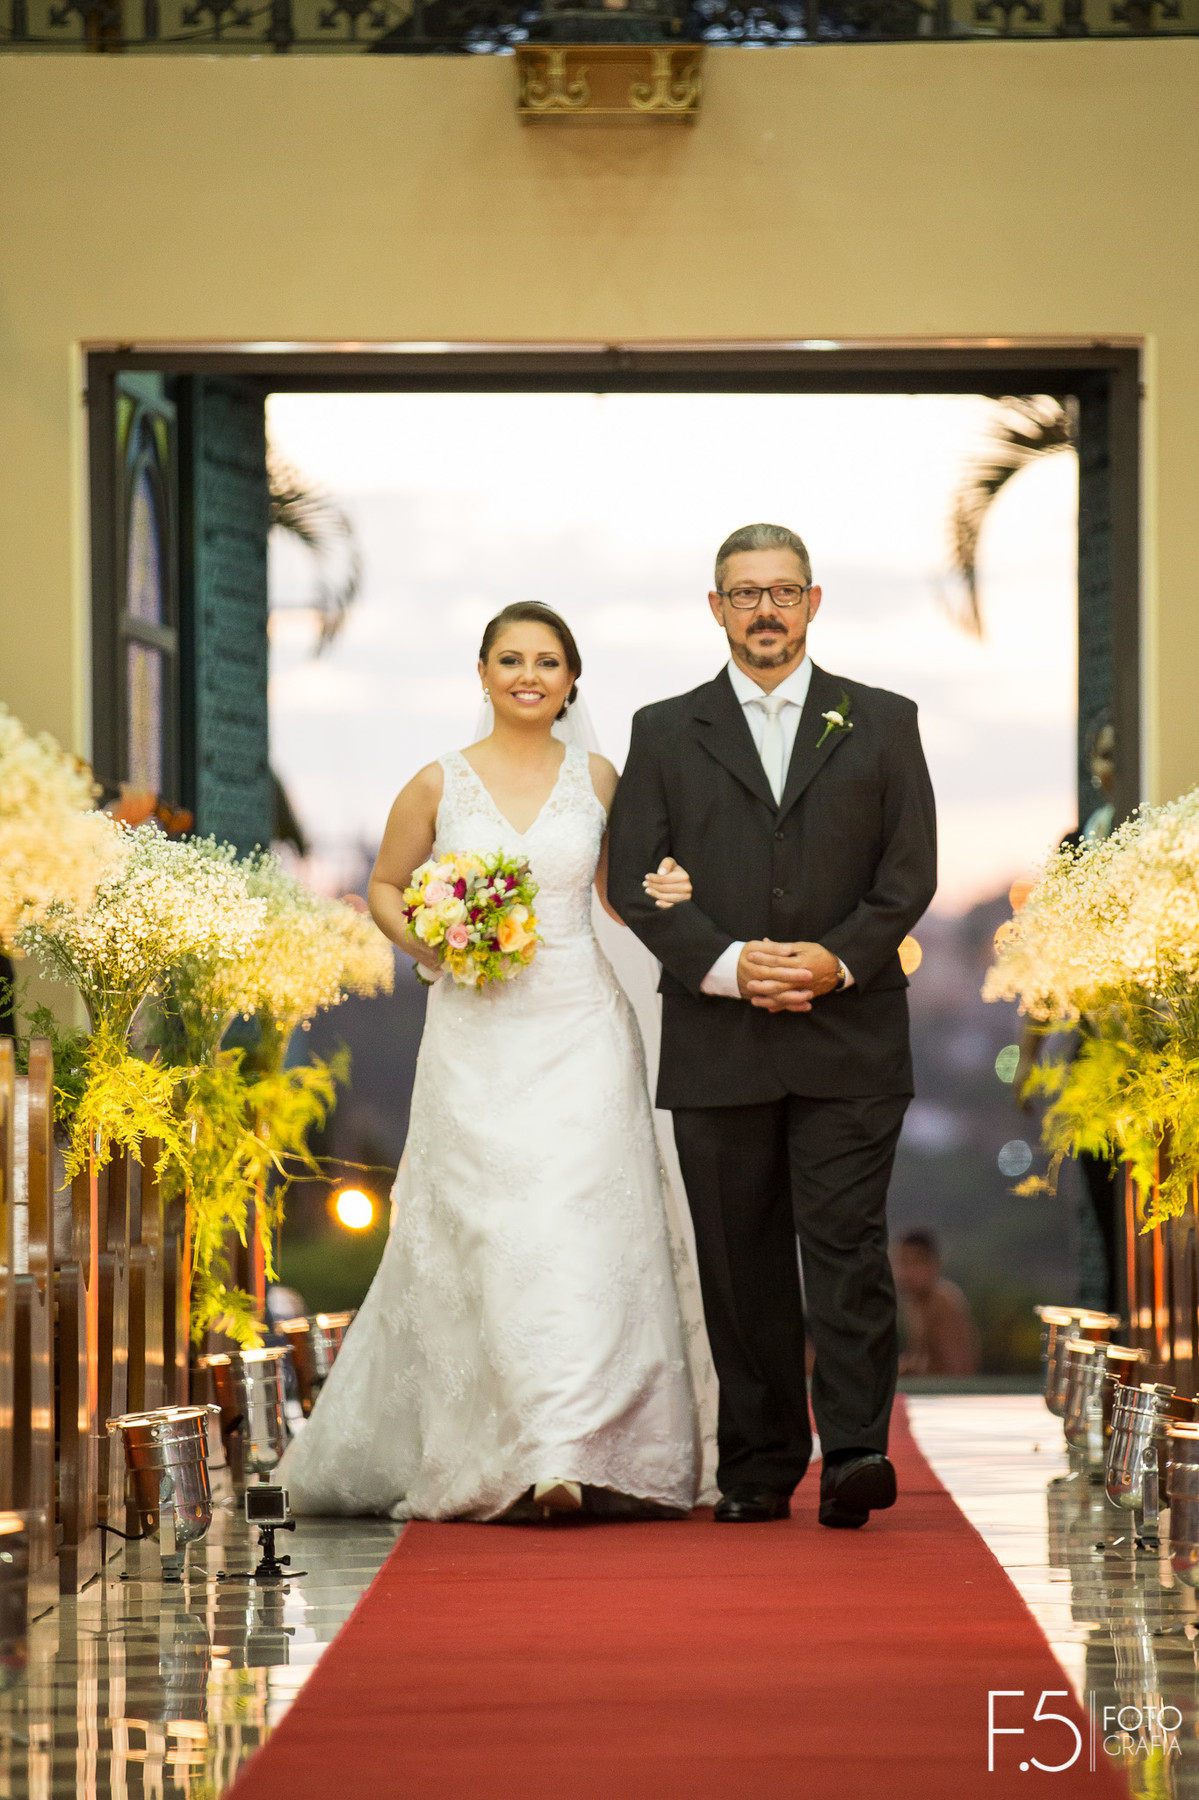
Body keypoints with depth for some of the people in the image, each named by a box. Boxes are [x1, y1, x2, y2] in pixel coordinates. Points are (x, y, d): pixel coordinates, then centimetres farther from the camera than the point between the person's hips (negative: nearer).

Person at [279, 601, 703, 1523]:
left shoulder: (598, 778, 7)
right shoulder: (440, 785, 3)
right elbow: (385, 886, 14)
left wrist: (662, 895, -4)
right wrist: (421, 940, -5)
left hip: (581, 1031, 1)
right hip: (476, 1039, -1)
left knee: (586, 1231, -7)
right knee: (492, 1236, -6)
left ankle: (595, 1458, -4)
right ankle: (504, 1463, 0)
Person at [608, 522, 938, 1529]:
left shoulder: (882, 724, 10)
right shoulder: (665, 734, 10)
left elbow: (909, 873, 4)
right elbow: (636, 882, 3)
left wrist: (839, 958, -12)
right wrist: (729, 964, -11)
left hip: (850, 1038, -1)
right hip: (718, 1046, 1)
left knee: (847, 1248, -9)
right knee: (741, 1262, 4)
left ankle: (856, 1454, -12)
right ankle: (759, 1466, 11)